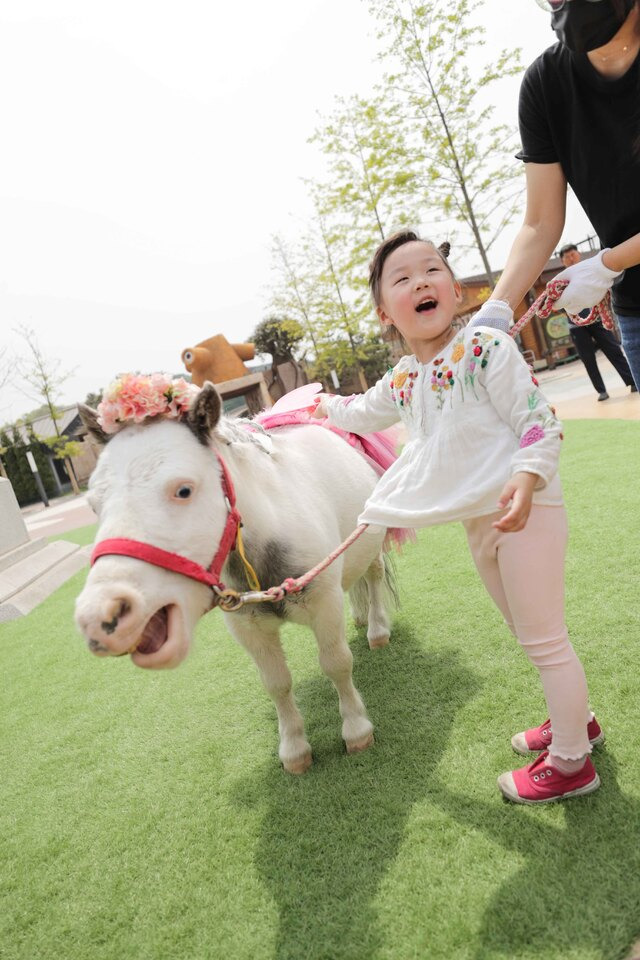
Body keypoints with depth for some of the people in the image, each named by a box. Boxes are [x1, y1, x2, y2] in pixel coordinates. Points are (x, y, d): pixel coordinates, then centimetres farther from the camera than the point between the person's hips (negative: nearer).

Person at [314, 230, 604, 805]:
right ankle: (574, 721, 42)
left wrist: (527, 477, -32)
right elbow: (363, 414, 27)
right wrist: (322, 405, 37)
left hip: (525, 511, -7)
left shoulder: (486, 346, -13)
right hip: (478, 520, 7)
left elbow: (538, 421, -17)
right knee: (529, 632, 21)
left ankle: (570, 762, 22)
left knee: (543, 639, 3)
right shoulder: (401, 381, 7)